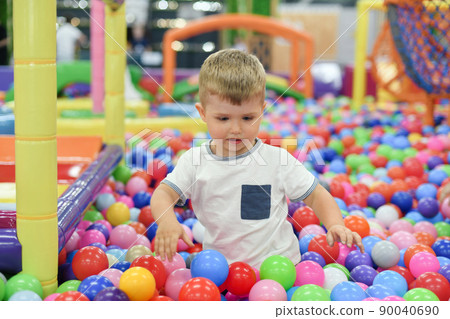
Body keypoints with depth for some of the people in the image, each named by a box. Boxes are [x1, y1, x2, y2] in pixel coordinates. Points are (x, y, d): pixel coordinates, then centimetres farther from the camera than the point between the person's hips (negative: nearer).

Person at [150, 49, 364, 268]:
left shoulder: (277, 159, -2)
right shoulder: (194, 161, 0)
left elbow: (316, 196, 5)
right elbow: (163, 194, -6)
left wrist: (335, 226, -13)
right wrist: (167, 221, -29)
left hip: (277, 264, -2)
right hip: (218, 265, 3)